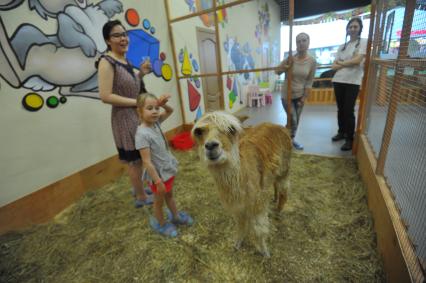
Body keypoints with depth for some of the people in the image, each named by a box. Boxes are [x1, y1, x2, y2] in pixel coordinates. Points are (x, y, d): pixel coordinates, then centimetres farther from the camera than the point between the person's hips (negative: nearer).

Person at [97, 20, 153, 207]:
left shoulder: (125, 60, 11)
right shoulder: (107, 62, -14)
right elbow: (105, 96, -21)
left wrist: (141, 73, 5)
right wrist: (137, 102, -18)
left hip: (137, 116, 9)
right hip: (125, 118, -8)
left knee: (139, 158, 19)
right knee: (133, 159, 5)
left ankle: (139, 188, 40)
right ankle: (141, 197, 23)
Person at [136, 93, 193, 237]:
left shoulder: (155, 122, -5)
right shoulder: (142, 134, -27)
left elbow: (170, 111, 11)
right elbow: (147, 162, -26)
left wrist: (163, 104, -11)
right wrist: (158, 181, -23)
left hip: (169, 169, 7)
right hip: (158, 174, -7)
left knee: (170, 195, 27)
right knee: (159, 200, 17)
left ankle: (175, 216, 50)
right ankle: (161, 223, 42)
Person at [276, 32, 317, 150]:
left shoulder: (312, 61, -5)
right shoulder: (290, 58, -8)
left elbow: (309, 82, -4)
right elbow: (277, 71, 1)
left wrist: (304, 97, -7)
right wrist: (286, 67, -18)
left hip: (300, 95, 2)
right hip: (287, 95, -2)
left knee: (297, 120, 10)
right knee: (292, 119, -4)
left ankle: (292, 139, 29)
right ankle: (290, 139, 19)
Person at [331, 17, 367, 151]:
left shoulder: (363, 42, 3)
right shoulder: (342, 46, 16)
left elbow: (357, 60, -11)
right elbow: (334, 66, 7)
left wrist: (341, 63, 1)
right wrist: (348, 64, -8)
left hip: (353, 82, -5)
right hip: (338, 81, 5)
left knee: (349, 110, -6)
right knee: (340, 109, 9)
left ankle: (350, 139, 4)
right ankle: (341, 132, 25)